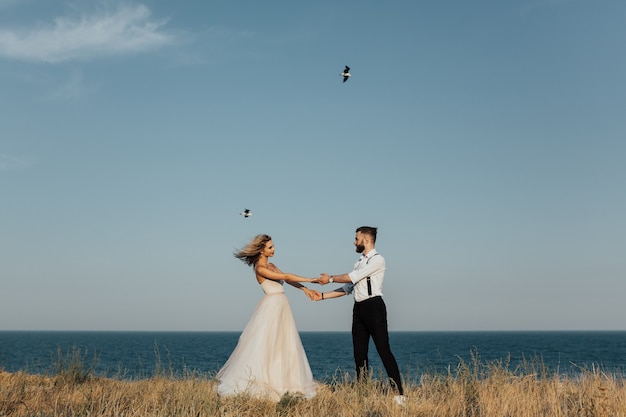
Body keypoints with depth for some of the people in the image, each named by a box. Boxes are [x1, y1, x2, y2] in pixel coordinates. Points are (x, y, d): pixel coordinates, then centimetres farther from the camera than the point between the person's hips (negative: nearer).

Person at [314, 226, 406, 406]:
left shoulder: (377, 259, -7)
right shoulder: (360, 262, 19)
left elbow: (352, 278, -13)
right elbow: (347, 288, 18)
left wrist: (330, 278, -1)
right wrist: (323, 296, 13)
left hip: (374, 306, -8)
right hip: (359, 309, 9)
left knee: (384, 350, -10)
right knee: (359, 352, 8)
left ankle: (399, 393, -8)